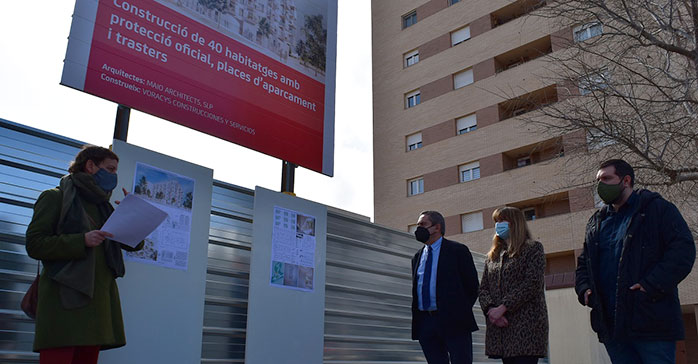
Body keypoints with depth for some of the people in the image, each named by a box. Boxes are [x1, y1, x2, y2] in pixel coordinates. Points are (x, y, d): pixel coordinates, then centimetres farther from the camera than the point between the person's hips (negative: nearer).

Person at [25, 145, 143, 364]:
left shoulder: (103, 206, 22)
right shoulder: (55, 198, 4)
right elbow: (34, 244, -5)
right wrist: (82, 241, -16)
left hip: (97, 301, 6)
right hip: (64, 300, -6)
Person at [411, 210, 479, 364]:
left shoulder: (457, 250, 0)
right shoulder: (417, 257, 17)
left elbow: (472, 284, 0)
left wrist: (460, 313, -2)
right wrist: (417, 318, 9)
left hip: (453, 323, -5)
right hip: (425, 323, 5)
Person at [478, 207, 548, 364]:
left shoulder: (533, 248, 4)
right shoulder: (492, 256, 21)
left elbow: (532, 283, -10)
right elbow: (483, 288, 14)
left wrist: (502, 308, -15)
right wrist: (490, 309, -8)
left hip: (526, 325, -5)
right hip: (499, 326, 5)